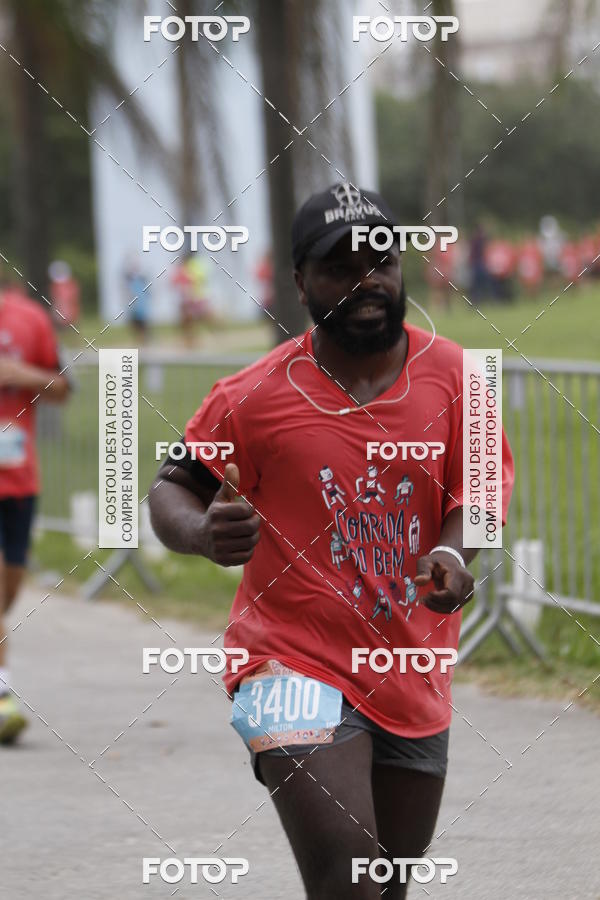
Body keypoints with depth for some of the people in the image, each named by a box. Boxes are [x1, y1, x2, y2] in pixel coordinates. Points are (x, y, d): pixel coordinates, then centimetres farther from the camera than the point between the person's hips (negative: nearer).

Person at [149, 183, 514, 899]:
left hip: (414, 680, 5)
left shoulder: (450, 375, -1)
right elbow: (172, 485, 0)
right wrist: (202, 533, -23)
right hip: (294, 665, -5)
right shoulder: (255, 396, -9)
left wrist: (453, 551, -16)